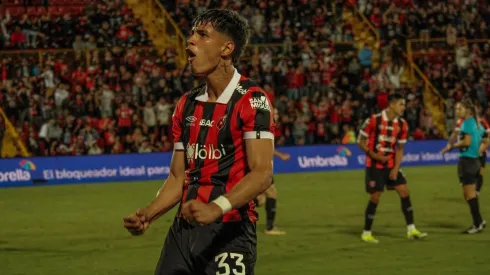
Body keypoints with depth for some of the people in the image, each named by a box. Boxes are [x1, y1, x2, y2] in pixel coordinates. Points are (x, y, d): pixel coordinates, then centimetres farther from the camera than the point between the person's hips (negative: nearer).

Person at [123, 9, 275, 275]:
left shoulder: (251, 100, -8)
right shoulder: (187, 104, 15)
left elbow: (262, 173, -18)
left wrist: (217, 208, -31)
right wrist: (148, 214, 1)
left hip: (229, 232, -6)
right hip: (182, 230, 6)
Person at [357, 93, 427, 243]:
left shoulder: (402, 124, 1)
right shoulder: (374, 120, -14)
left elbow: (400, 149, 6)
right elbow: (361, 141, -7)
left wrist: (396, 168, -6)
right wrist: (373, 154, -20)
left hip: (391, 165, 5)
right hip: (374, 165, -5)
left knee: (404, 192, -4)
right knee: (375, 198, -5)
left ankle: (411, 230, 2)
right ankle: (366, 233, 8)